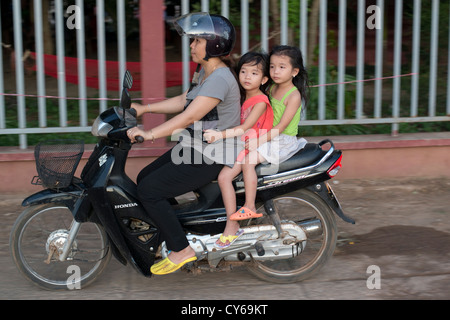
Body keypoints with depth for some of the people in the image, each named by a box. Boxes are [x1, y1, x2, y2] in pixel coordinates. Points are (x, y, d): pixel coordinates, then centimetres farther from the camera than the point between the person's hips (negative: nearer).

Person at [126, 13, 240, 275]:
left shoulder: (219, 79, -22)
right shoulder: (206, 73, 12)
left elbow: (189, 117, -29)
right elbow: (183, 101, 21)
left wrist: (150, 134, -31)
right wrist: (144, 108, 15)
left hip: (210, 159, -11)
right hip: (194, 149, 11)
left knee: (149, 190, -15)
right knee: (145, 178, 14)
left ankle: (182, 250, -7)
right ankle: (168, 231, 26)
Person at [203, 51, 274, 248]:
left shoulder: (260, 101, -15)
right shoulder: (244, 98, 14)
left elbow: (245, 127, -26)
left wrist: (220, 135, -38)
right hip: (239, 144, 10)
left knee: (224, 177, -25)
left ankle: (232, 227, -20)